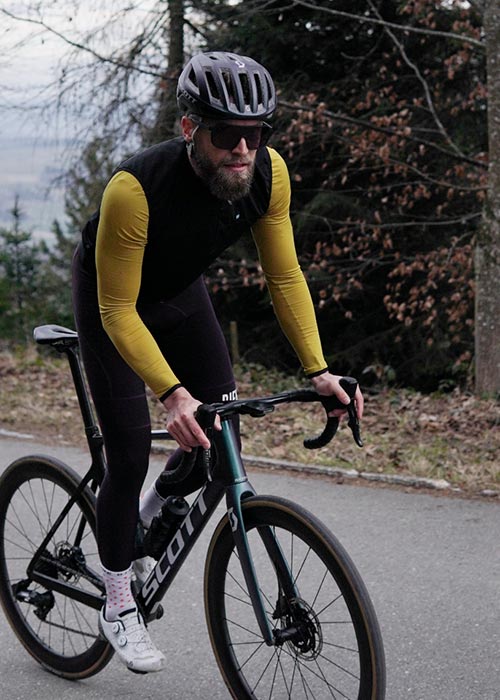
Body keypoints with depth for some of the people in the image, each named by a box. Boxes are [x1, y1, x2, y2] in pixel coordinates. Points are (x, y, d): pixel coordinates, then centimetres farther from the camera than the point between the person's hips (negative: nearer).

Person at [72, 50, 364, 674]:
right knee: (131, 452, -10)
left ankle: (149, 516, 28)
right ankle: (118, 605, 9)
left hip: (180, 293, 5)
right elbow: (118, 312, -34)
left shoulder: (268, 175, -24)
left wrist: (317, 370, -24)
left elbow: (284, 276, -14)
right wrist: (172, 394, -46)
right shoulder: (135, 189, -39)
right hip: (111, 301, -5)